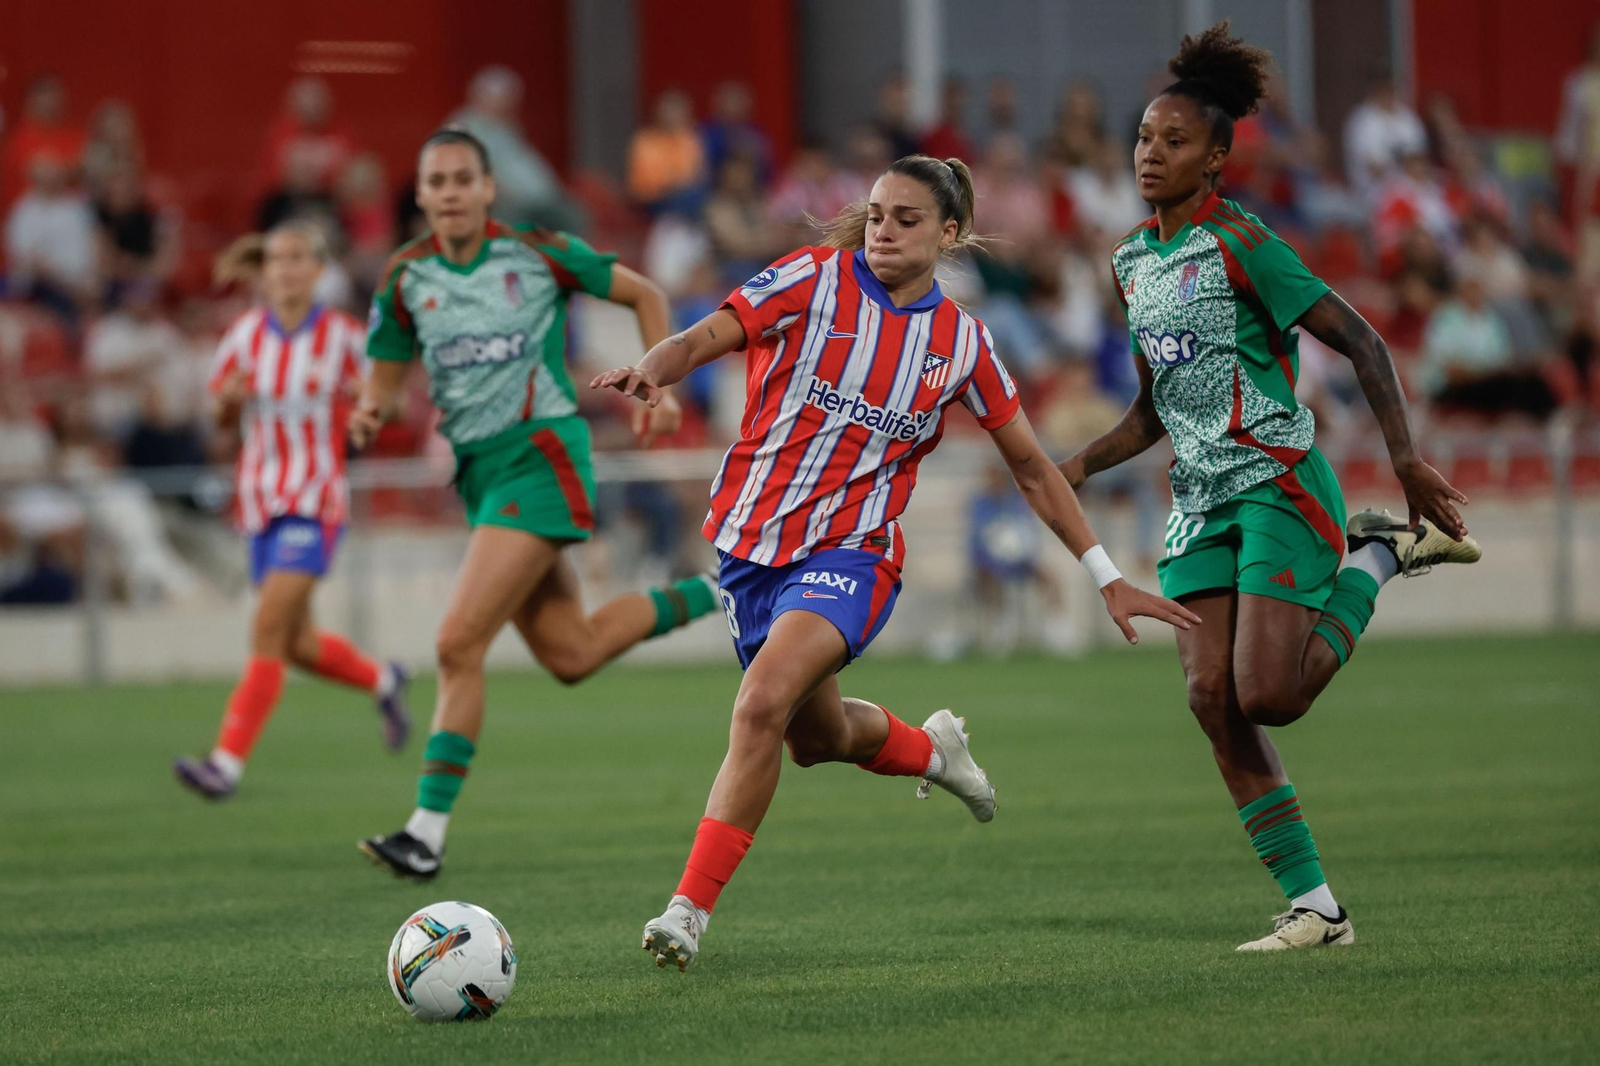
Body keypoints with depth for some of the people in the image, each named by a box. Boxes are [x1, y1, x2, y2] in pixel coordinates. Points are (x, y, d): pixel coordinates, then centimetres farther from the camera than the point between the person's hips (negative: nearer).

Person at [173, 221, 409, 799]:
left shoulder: (342, 335, -6)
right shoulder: (246, 334, 3)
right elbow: (223, 417, 12)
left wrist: (357, 398, -18)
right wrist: (231, 398, -10)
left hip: (316, 502, -5)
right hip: (262, 501, 5)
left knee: (269, 627, -18)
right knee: (298, 645, 12)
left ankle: (228, 762, -21)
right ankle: (382, 681, 42)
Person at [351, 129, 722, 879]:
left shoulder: (538, 254, -6)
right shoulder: (407, 277, 5)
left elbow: (644, 295, 6)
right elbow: (387, 374, 12)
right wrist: (371, 414, -12)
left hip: (540, 457, -6)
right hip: (479, 471, 6)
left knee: (459, 644, -16)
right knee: (570, 656, 9)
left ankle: (428, 831, -13)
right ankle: (713, 597, 32)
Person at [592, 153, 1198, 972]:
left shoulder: (961, 342, 2)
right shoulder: (814, 280, -2)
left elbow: (1032, 468, 11)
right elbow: (707, 336, -16)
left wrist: (1108, 579, 10)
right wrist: (653, 369, -39)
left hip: (849, 551, -2)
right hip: (753, 541, 2)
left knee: (763, 704, -26)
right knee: (815, 736, 17)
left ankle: (690, 910, -20)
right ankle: (929, 749, 52)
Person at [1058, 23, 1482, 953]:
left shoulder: (1239, 243, -11)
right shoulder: (1134, 260, 12)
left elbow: (1361, 342, -12)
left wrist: (1406, 461, -20)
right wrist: (1077, 467, 6)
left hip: (1277, 484, -7)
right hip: (1202, 501, 7)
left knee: (1267, 697, -17)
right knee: (1212, 700, -6)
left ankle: (1377, 558, 9)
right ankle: (1316, 908, -1)